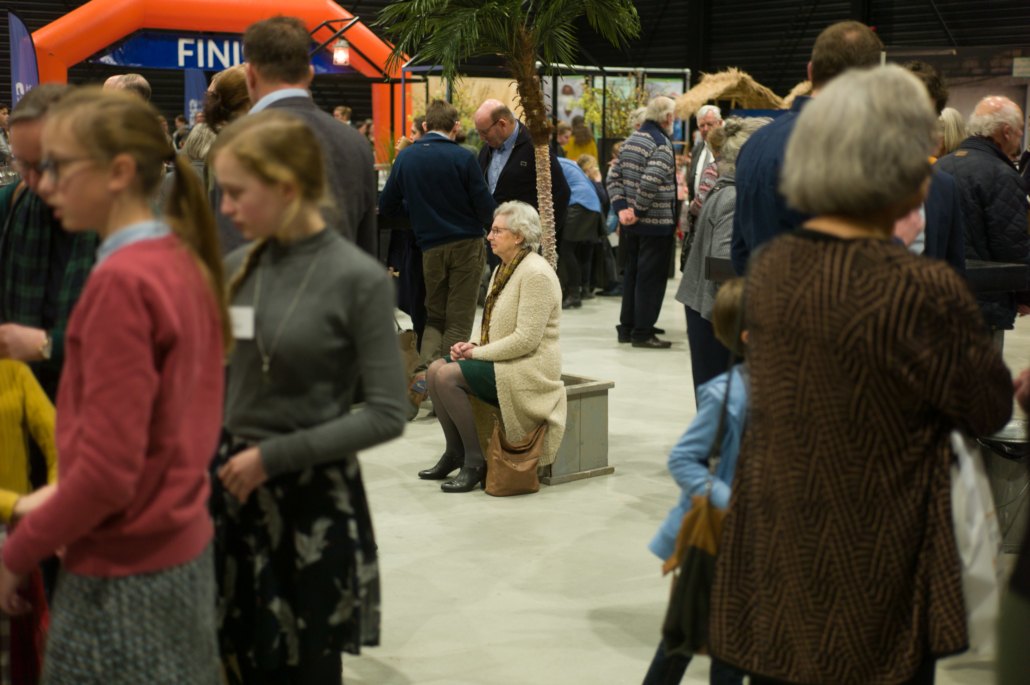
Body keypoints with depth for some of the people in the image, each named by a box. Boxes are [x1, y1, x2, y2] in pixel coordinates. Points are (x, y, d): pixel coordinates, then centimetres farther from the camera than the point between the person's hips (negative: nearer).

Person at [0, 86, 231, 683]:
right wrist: (60, 496, 13)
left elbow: (108, 470, -22)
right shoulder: (185, 261, 5)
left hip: (125, 570, -8)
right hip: (186, 545, 8)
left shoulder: (122, 281, -20)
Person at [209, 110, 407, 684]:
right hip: (234, 488, 5)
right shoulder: (239, 268, 3)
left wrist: (275, 456, -16)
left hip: (315, 502, -4)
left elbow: (387, 414, -14)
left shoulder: (358, 279, -13)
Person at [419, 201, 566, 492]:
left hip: (530, 368, -10)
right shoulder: (502, 269, 13)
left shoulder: (535, 273, -18)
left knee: (448, 376, -22)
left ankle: (475, 462, -12)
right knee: (436, 368, -4)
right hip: (501, 359, 10)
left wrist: (478, 352, -16)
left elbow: (526, 340, -23)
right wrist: (472, 346, 1)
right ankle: (454, 452, 6)